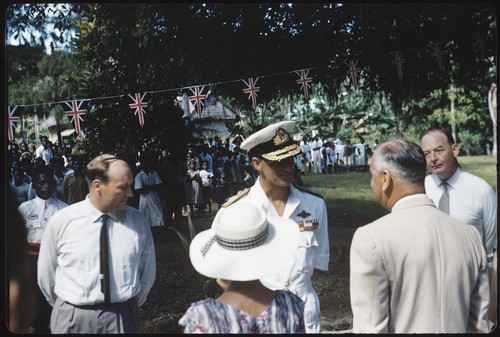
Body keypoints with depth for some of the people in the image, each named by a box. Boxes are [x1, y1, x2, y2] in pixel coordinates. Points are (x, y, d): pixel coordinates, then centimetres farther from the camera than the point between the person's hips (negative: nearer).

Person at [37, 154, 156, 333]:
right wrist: (67, 309, 10)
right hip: (73, 319, -1)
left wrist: (130, 307, 10)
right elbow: (46, 274, 3)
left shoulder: (138, 221, -4)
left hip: (123, 318, 1)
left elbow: (147, 272, 7)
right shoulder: (61, 221, -8)